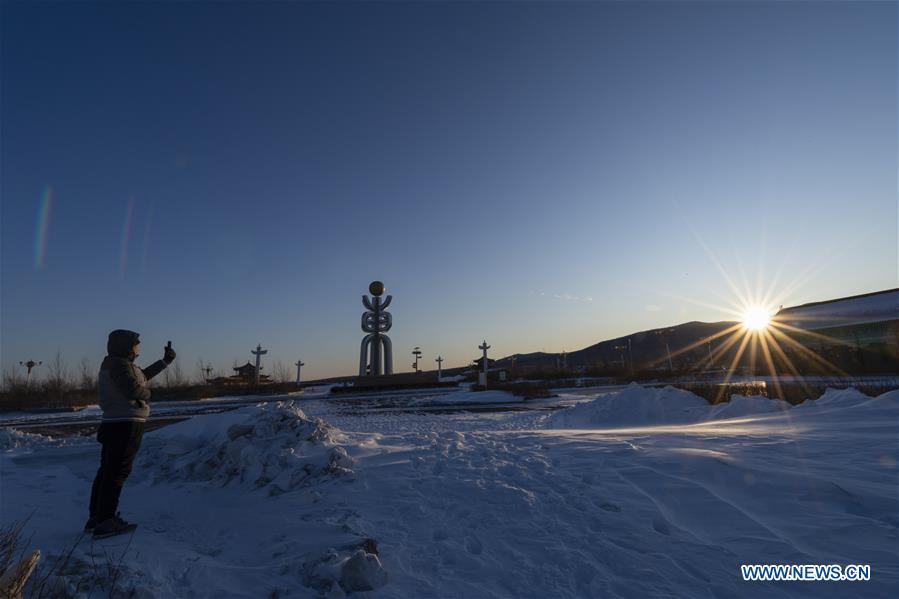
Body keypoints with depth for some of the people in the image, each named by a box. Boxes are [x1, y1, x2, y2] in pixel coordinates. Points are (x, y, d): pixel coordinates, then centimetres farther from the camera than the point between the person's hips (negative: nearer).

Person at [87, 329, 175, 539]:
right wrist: (146, 393, -5)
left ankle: (96, 517, 24)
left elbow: (142, 375, 26)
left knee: (107, 471, 15)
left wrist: (165, 361, 31)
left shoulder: (111, 364, 17)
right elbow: (134, 389, -26)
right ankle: (105, 522, -5)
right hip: (126, 425, -10)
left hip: (113, 424, 10)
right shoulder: (120, 364, -15)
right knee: (117, 472, -7)